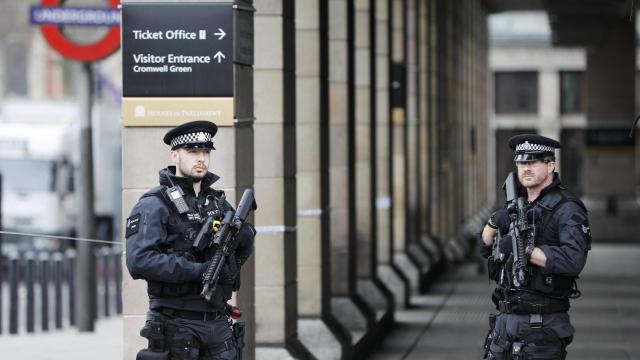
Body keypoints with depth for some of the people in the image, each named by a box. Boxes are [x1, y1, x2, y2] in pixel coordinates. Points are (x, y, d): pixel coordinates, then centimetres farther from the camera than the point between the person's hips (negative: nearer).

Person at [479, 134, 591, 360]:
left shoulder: (566, 209, -9)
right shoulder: (519, 205, 16)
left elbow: (574, 260, -24)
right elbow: (485, 248, 19)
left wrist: (525, 250, -24)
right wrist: (493, 222, -2)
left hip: (542, 325, -8)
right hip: (504, 320, 8)